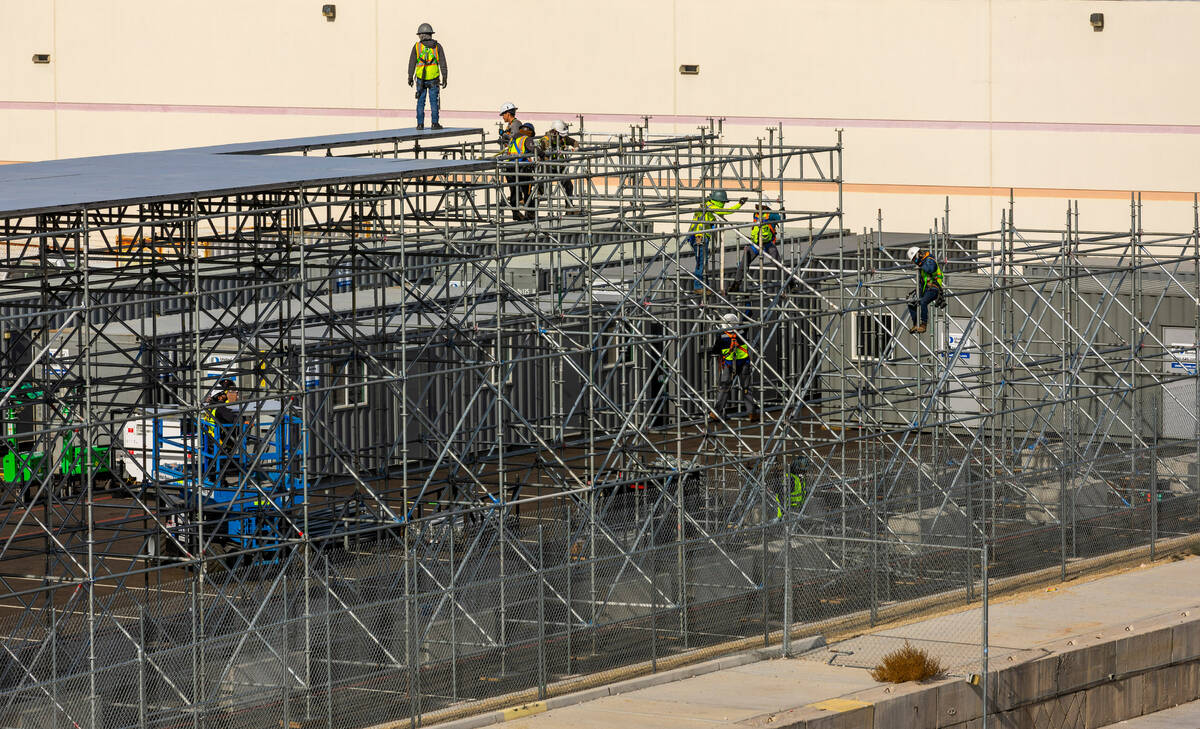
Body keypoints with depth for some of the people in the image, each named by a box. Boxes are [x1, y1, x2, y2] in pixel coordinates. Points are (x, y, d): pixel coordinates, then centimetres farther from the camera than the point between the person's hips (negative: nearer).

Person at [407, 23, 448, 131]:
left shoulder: (417, 46, -1)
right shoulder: (437, 46, 1)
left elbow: (412, 63, 0)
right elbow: (443, 63, -1)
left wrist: (410, 77, 8)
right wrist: (444, 78, 3)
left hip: (421, 78, 0)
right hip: (434, 78, 0)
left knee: (421, 102, 6)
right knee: (434, 101, 6)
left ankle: (420, 124, 4)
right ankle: (435, 123, 4)